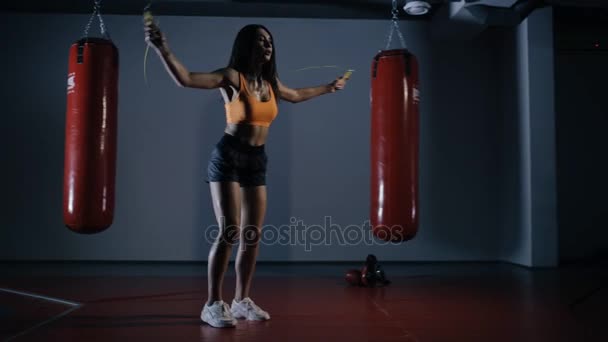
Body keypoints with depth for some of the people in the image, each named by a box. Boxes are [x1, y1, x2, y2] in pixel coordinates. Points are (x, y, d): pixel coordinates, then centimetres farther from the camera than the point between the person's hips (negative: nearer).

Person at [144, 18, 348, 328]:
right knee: (229, 232, -12)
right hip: (228, 158, -6)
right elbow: (186, 79, -23)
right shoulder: (231, 77, -9)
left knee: (253, 234, 6)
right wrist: (162, 49, -39)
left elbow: (296, 95, 31)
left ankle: (242, 301, 19)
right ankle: (213, 305, -1)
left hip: (257, 161, 6)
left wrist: (329, 87, 42)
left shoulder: (270, 83, 11)